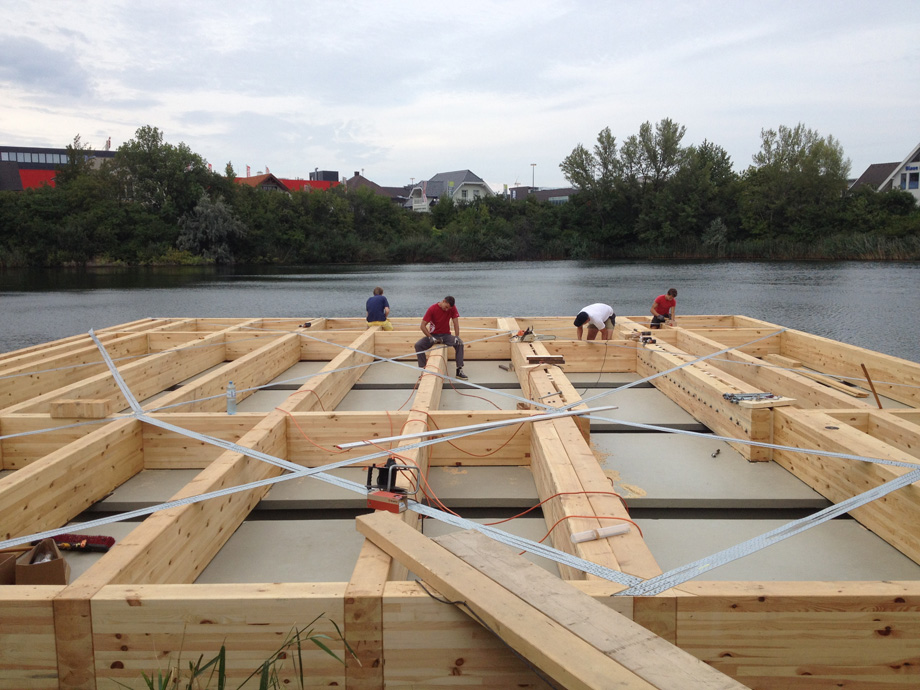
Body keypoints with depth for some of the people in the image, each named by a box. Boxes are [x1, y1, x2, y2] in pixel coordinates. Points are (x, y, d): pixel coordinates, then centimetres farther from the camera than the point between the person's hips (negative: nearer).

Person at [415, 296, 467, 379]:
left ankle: (459, 371, -25)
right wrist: (431, 338, -25)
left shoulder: (452, 308, -7)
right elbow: (422, 326, -15)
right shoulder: (432, 309, -14)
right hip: (433, 335, -1)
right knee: (418, 345, -26)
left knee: (460, 343, -27)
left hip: (446, 335, 1)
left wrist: (456, 337, -19)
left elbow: (456, 323, -5)